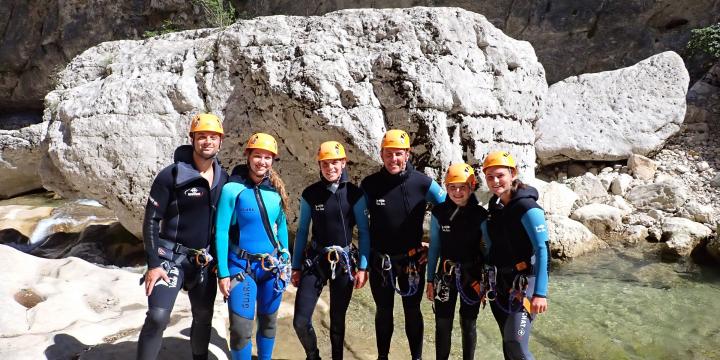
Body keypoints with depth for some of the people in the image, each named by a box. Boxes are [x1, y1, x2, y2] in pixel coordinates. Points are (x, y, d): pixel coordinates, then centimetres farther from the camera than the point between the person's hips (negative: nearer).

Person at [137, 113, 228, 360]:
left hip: (205, 261, 5)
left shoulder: (224, 179, 3)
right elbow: (151, 220, -11)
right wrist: (153, 264, -15)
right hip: (171, 257, -4)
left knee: (203, 317, 14)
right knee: (158, 317, -16)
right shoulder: (172, 175, -12)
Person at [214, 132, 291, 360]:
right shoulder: (232, 189, -12)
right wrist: (223, 273, -11)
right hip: (242, 267, -4)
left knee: (268, 321, 17)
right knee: (241, 328, -4)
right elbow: (221, 232, -10)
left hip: (272, 266, 4)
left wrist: (285, 262, 10)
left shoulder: (276, 191, 1)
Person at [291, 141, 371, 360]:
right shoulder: (310, 194, -1)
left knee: (338, 320, 10)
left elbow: (364, 232, -1)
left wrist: (363, 267, -5)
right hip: (315, 261, 1)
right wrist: (296, 266, 7)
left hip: (345, 262, -1)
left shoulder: (354, 194, -5)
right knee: (300, 321, -4)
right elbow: (302, 232, 6)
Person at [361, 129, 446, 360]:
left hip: (412, 259, -1)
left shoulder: (422, 183, -12)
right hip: (380, 261, 1)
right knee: (383, 312, 16)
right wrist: (364, 252, 5)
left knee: (412, 311, 11)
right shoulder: (369, 184, -8)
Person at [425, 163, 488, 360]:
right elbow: (434, 248, 2)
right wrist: (430, 280, 4)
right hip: (446, 275, 1)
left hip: (472, 276, -1)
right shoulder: (439, 212, -5)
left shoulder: (481, 214, -9)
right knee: (442, 324, 7)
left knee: (468, 324, 12)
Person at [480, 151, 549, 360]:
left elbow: (542, 251, -19)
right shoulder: (494, 205, 7)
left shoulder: (527, 207, -15)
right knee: (507, 343, 14)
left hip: (522, 281, -7)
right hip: (498, 282, 7)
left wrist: (540, 293, -24)